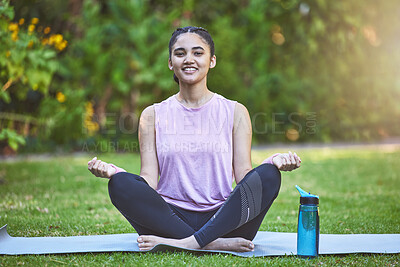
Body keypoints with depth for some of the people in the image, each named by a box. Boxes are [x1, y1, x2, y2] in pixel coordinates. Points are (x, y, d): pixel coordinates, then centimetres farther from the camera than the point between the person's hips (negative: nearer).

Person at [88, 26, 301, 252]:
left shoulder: (235, 112, 9)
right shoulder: (153, 116, 10)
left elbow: (243, 175, 3)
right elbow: (149, 181, 3)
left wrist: (275, 161, -17)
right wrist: (109, 170, -16)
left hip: (222, 219, 0)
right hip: (171, 220, 0)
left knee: (268, 175, -26)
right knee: (121, 184, -27)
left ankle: (189, 242, -32)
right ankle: (213, 243, -31)